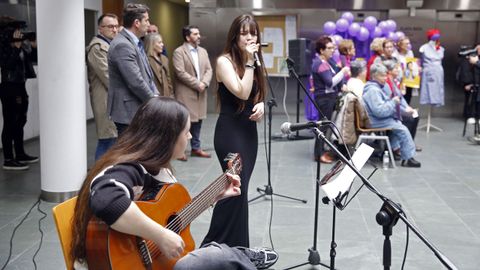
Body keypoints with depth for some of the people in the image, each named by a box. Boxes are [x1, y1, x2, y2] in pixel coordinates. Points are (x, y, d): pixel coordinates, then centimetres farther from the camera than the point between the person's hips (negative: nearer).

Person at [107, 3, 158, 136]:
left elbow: (147, 75, 17)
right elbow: (136, 83, -23)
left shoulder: (135, 43, 13)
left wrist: (156, 97, 3)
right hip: (129, 112, -10)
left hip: (139, 110, 10)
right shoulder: (122, 45, -19)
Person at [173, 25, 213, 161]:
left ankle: (196, 148, 21)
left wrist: (204, 83, -10)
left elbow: (208, 69, 9)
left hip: (200, 92, 7)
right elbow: (180, 73, -16)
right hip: (185, 93, -6)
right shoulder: (179, 52, -8)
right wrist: (197, 84, -16)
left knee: (197, 120, 11)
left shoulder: (203, 51, 13)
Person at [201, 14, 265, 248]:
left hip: (249, 130, 8)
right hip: (230, 131, -8)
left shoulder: (252, 62, 12)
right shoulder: (224, 61, -10)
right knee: (237, 188, -12)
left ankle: (217, 245, 21)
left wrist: (261, 105, -1)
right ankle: (228, 246, 1)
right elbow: (242, 93, -22)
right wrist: (249, 62, -18)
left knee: (238, 188, 10)